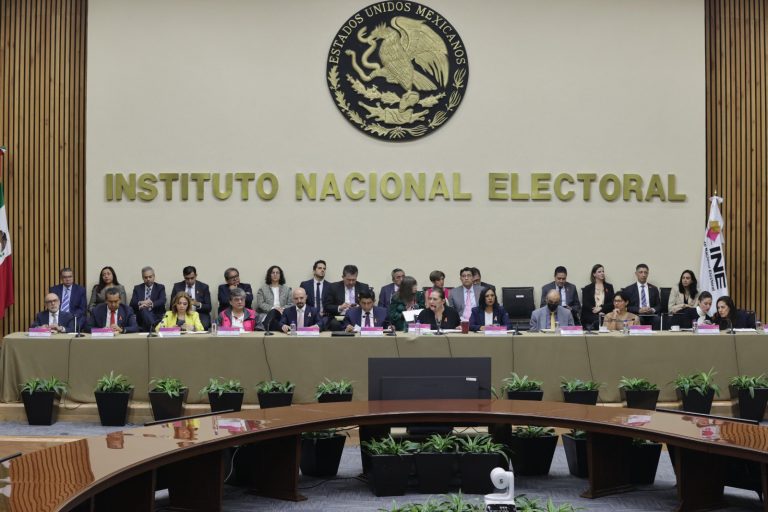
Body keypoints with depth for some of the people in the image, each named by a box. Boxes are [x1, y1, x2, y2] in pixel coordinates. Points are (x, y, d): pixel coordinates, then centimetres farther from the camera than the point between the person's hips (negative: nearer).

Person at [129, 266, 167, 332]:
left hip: (157, 316, -2)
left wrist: (151, 304, -23)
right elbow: (132, 303, 4)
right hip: (141, 318, 2)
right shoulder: (137, 288, 18)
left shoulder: (160, 287, 13)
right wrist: (140, 303, -18)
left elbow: (162, 301, -5)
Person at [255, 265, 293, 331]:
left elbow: (291, 304, 11)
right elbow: (261, 304, 3)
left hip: (282, 314, 1)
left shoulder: (287, 289, 19)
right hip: (266, 314, -1)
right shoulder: (262, 288, 14)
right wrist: (273, 308, -13)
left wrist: (283, 309, -11)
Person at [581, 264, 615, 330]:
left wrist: (601, 308, -8)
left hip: (606, 317, 1)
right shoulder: (587, 288, 14)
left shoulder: (609, 287, 18)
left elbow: (612, 303, 8)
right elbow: (585, 304, 4)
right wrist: (594, 309, -15)